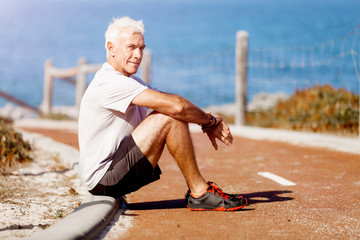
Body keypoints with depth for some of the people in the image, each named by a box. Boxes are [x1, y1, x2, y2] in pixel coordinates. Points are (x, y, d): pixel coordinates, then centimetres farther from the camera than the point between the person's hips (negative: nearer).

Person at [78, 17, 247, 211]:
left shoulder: (128, 81, 16)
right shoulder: (109, 82, -18)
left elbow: (171, 103, 12)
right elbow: (176, 106, -25)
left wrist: (207, 122, -6)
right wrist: (209, 122, -9)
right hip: (103, 178, -10)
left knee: (175, 118, 10)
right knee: (171, 118, -19)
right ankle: (199, 193, -12)